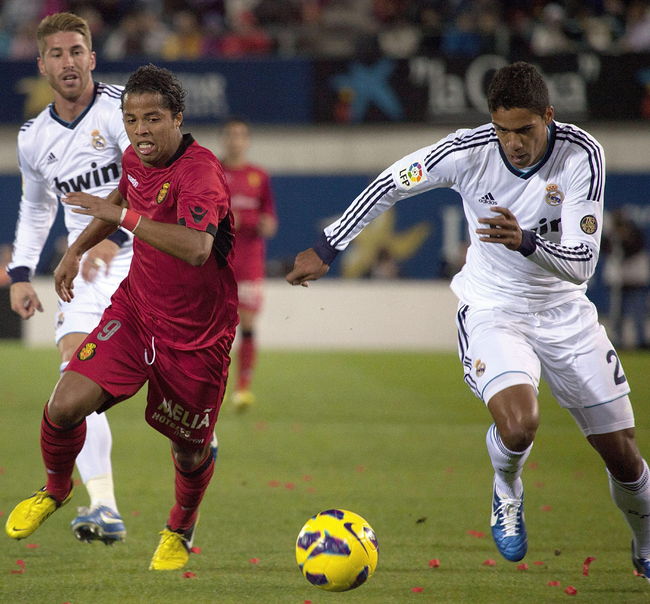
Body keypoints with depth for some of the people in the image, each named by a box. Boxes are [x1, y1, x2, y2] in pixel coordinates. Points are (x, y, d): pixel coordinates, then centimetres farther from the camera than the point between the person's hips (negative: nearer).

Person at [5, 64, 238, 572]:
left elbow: (196, 248, -45)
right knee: (65, 406, -12)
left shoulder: (200, 172, -27)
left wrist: (121, 215, -43)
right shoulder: (135, 159, -3)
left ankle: (181, 529, 42)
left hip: (196, 335, -5)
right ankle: (56, 489, 19)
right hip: (134, 310, 5)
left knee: (190, 451, 10)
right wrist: (77, 250, 20)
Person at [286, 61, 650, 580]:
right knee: (518, 425, -30)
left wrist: (527, 242, -40)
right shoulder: (468, 152, -19)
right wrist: (327, 250, 2)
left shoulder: (583, 155, -19)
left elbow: (582, 263, -21)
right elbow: (389, 185, -2)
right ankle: (507, 494, 7)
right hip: (492, 310, -2)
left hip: (565, 312, 2)